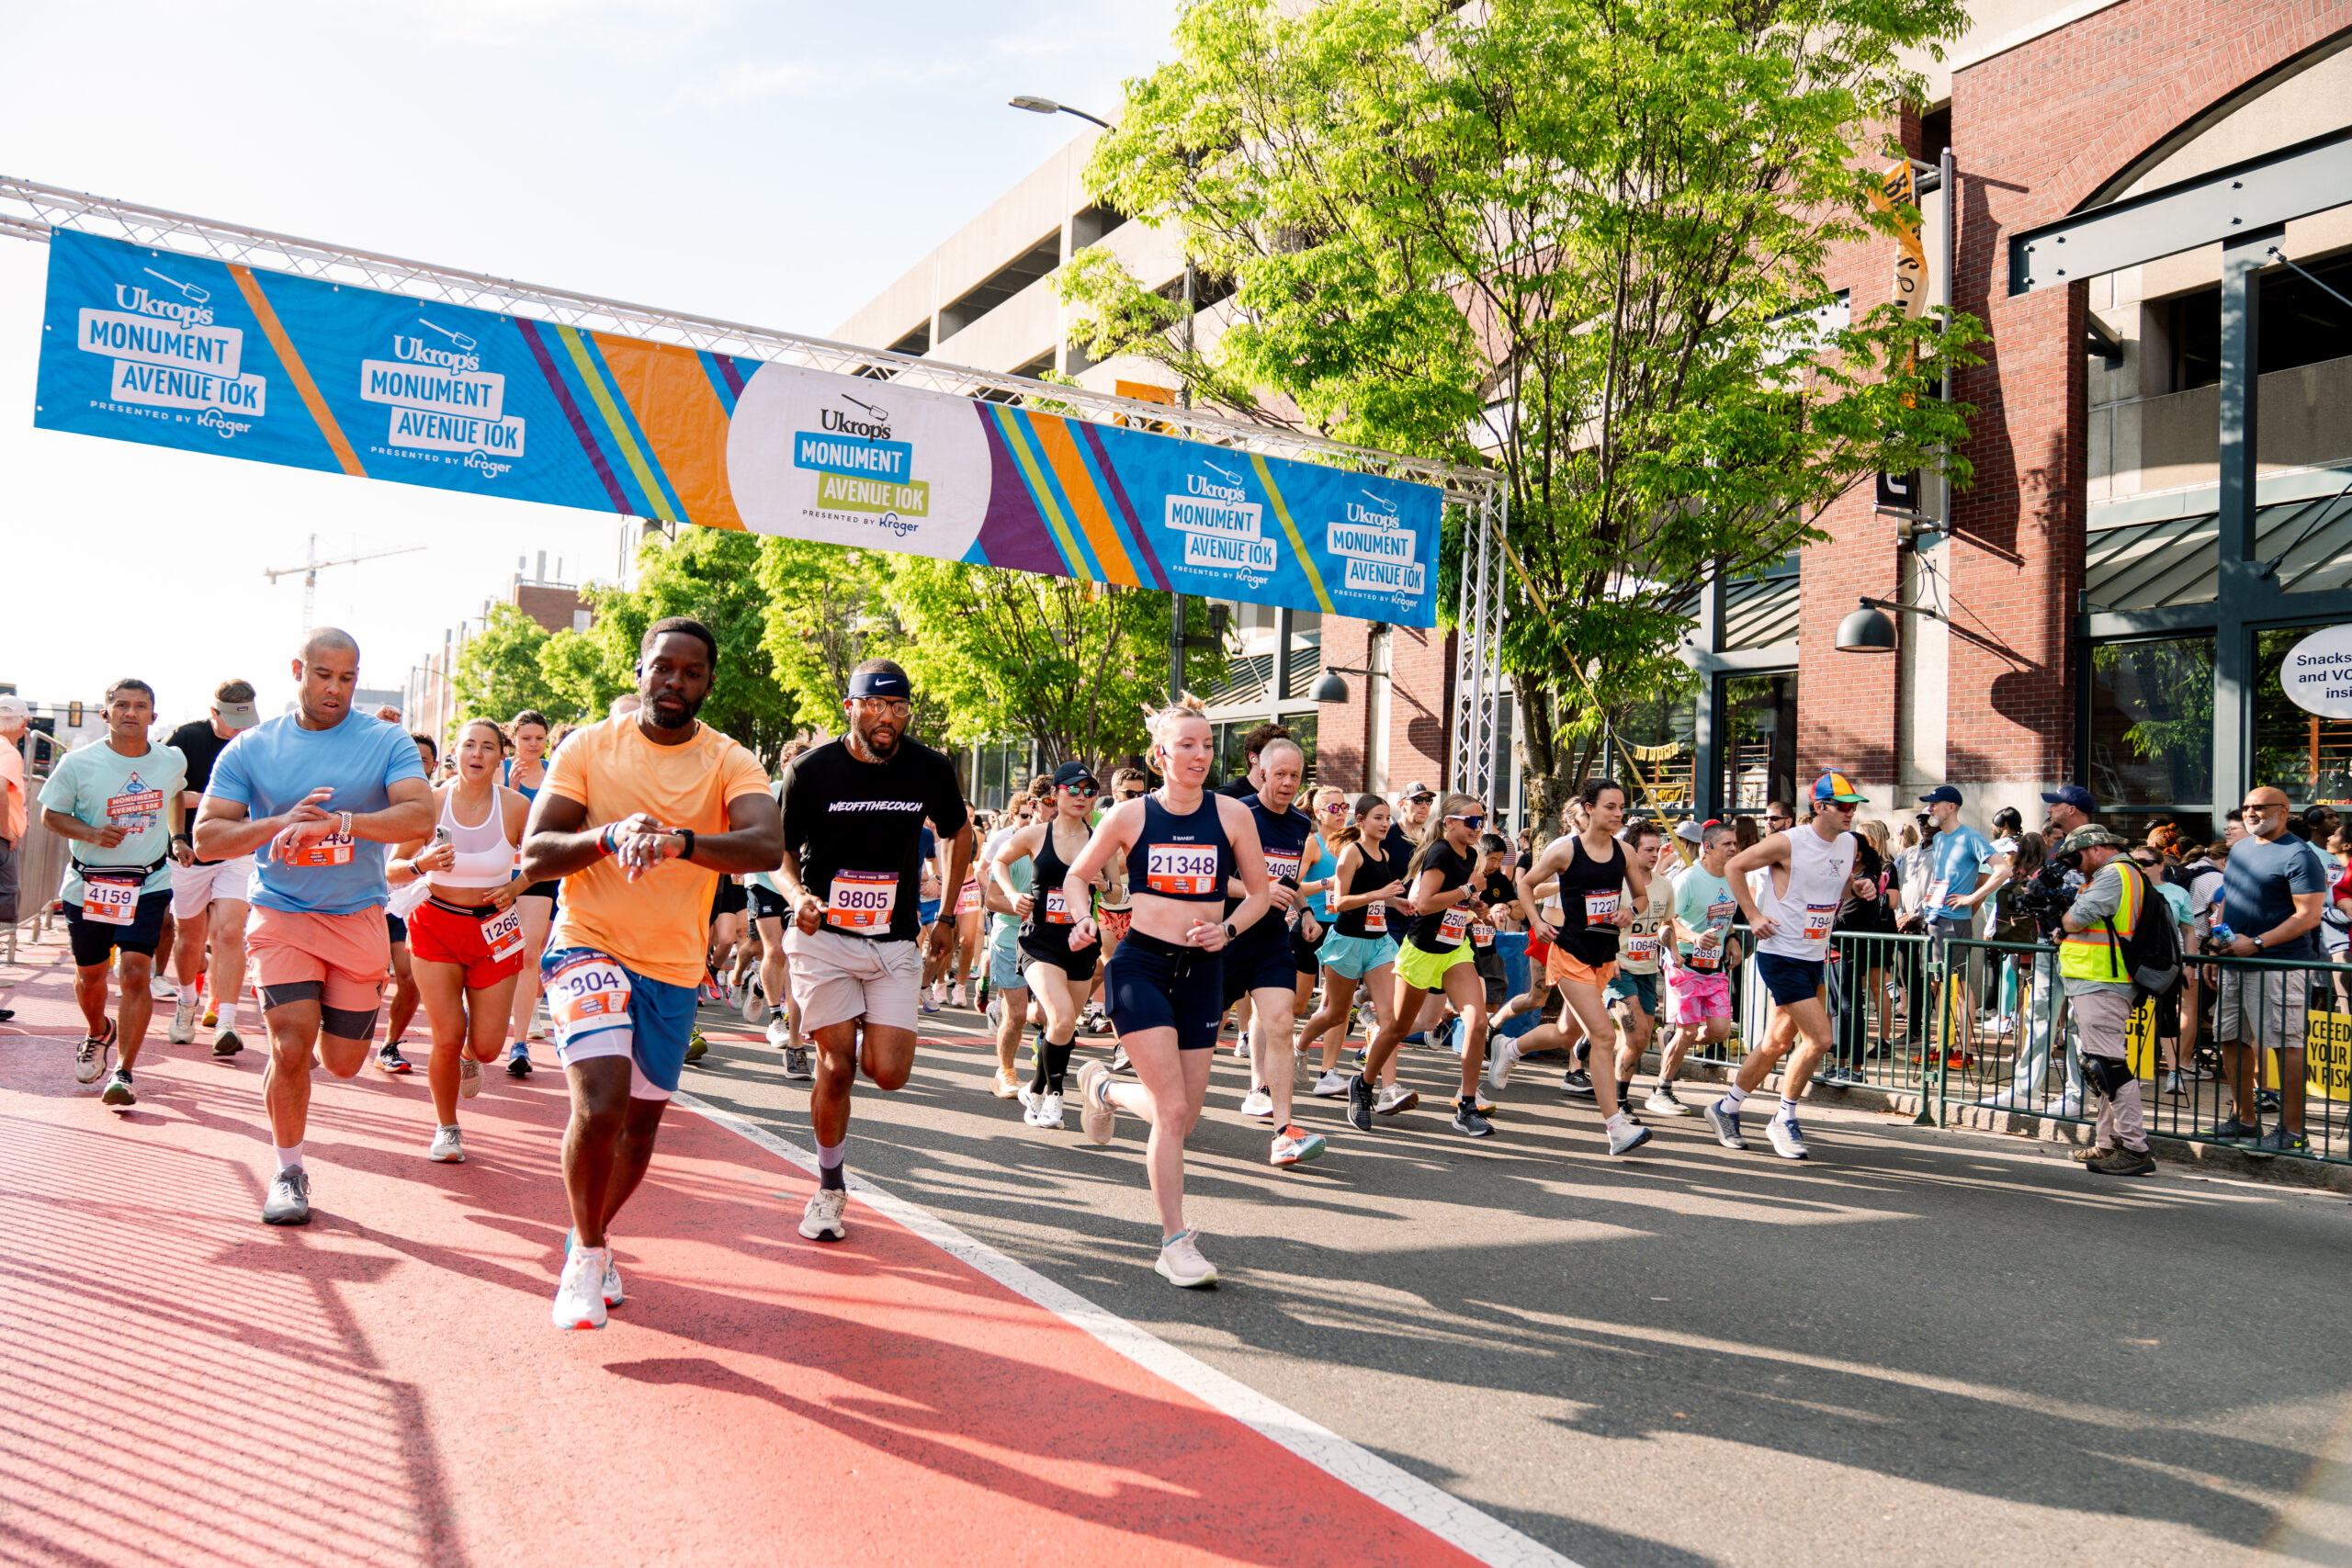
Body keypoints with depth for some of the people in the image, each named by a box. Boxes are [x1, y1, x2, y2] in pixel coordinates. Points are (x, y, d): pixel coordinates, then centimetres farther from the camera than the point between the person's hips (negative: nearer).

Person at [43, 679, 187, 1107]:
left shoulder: (173, 762, 0)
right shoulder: (78, 764, -8)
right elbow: (51, 814, -1)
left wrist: (176, 837, 18)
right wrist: (91, 833, -18)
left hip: (148, 886, 0)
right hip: (88, 887, 0)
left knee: (136, 974, -14)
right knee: (90, 976, 14)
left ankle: (123, 1074, -7)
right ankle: (99, 1033, 48)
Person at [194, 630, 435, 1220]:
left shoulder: (387, 742, -3)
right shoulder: (249, 749, 0)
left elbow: (420, 816, -18)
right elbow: (206, 839, -3)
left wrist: (336, 822, -31)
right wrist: (280, 823, -20)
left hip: (359, 919, 1)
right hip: (280, 914, -1)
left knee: (343, 1062, 8)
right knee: (291, 1046, -13)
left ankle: (313, 1034, 46)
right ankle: (288, 1173, 8)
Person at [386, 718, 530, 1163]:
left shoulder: (515, 805, -7)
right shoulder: (432, 802, -8)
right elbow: (392, 870, -2)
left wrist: (514, 888, -8)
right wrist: (422, 863, -22)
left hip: (494, 930, 1)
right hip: (436, 926, -1)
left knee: (487, 1045, -2)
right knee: (447, 1038, -7)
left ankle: (468, 1058, 38)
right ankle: (446, 1129, 18)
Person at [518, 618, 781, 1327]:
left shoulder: (730, 762, -5)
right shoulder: (589, 746, -4)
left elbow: (768, 846, -23)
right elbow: (533, 856, -9)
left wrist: (681, 841, -41)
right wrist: (611, 836, -27)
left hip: (674, 966, 3)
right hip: (589, 947, -2)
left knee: (642, 1120, 15)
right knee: (599, 1106, -21)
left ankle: (592, 1239, 42)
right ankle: (586, 1253, 4)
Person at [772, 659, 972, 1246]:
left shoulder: (931, 770, -5)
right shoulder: (810, 770, -9)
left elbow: (959, 833, 14)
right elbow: (782, 851, 3)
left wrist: (946, 917, 12)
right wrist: (798, 896, -18)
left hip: (895, 943, 1)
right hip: (823, 936, -1)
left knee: (889, 1074, -9)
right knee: (836, 1067, -4)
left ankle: (866, 1031, 28)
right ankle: (830, 1188, 17)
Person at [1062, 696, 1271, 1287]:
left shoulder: (1232, 814, 2)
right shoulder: (1129, 816, -2)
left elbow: (1260, 892, 11)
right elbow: (1076, 876, 11)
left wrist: (1227, 929, -7)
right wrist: (1084, 919, -8)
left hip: (1202, 970, 3)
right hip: (1141, 963, -3)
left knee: (1184, 1115, 8)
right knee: (1172, 1110, -12)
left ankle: (1104, 1088, 39)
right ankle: (1176, 1243, 2)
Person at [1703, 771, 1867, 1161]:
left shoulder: (1848, 844, 6)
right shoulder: (1788, 843, -15)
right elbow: (1735, 867, -5)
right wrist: (1754, 916, -9)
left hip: (1814, 957, 8)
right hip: (1781, 955, -8)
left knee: (1777, 1043, 12)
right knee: (1819, 1038, -15)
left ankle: (1726, 1109, 28)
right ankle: (1784, 1120, 3)